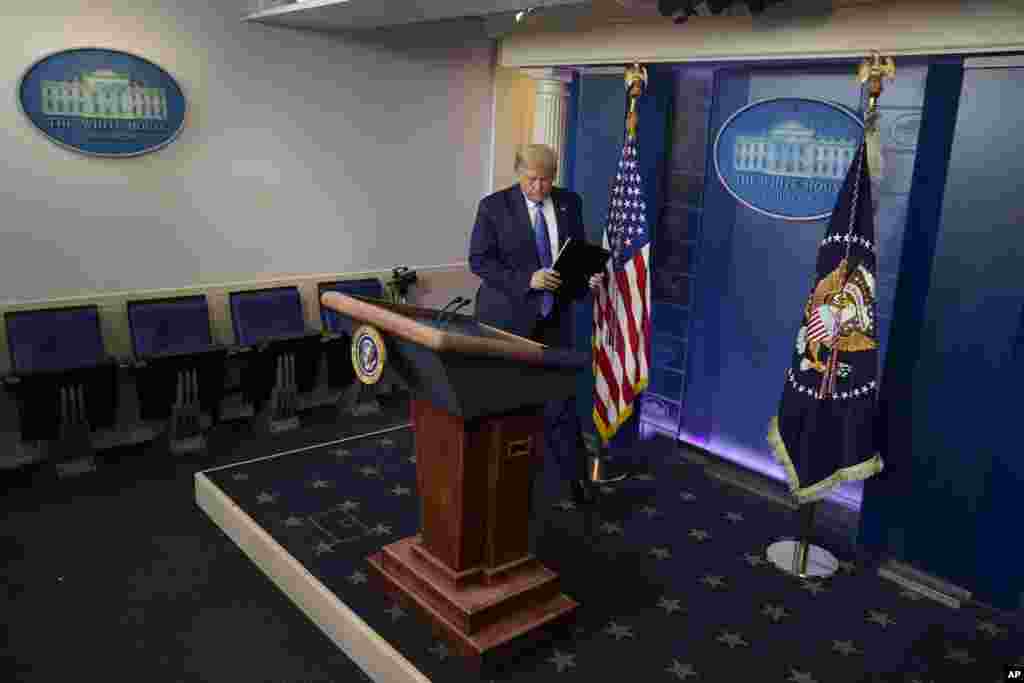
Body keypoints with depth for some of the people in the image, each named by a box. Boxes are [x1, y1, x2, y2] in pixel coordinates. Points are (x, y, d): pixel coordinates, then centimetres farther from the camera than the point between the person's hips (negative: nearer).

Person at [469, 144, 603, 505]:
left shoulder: (570, 202, 6)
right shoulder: (494, 206, -7)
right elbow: (479, 260, -11)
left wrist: (589, 274, -8)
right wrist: (526, 280, -23)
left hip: (554, 317, 3)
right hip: (507, 317, -3)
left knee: (560, 397, 5)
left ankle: (577, 478, 16)